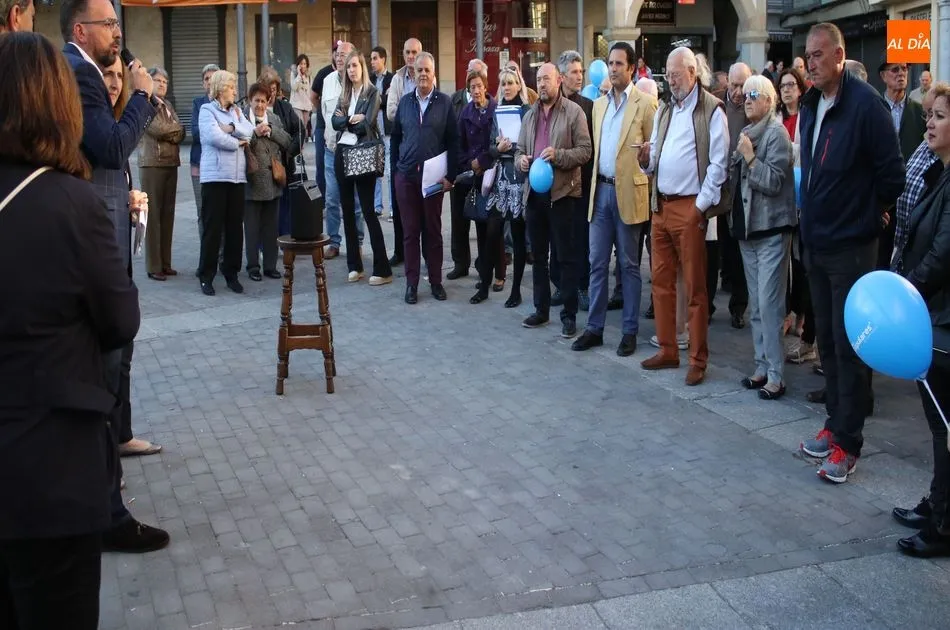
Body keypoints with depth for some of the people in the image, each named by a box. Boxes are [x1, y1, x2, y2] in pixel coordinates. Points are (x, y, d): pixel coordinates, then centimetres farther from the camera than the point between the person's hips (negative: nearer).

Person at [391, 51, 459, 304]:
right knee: (410, 231, 5)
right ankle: (412, 282, 12)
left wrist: (450, 175, -7)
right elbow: (395, 137, 11)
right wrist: (395, 168, 5)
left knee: (434, 230, 6)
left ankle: (436, 281, 16)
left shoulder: (445, 102, -1)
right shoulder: (405, 102, 7)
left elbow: (453, 141, -3)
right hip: (406, 176, 2)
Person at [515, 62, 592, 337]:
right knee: (538, 255, 13)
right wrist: (520, 160, -4)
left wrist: (558, 155, -22)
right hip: (534, 192, 6)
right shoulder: (530, 115, 15)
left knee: (566, 256, -1)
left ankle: (569, 315, 6)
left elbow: (585, 151, -8)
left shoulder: (574, 112, -4)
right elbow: (520, 149, 18)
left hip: (563, 192, -6)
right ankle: (541, 309, 24)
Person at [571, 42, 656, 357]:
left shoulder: (644, 103, -4)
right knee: (597, 263, 7)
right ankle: (594, 328, 15)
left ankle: (630, 331, 12)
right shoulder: (599, 104, 13)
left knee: (628, 264, 4)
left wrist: (645, 189, -7)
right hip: (601, 190, 5)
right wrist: (594, 186, 10)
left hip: (628, 193, -5)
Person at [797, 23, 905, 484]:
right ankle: (836, 423, 28)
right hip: (816, 242, 7)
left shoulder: (865, 104, -16)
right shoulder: (810, 106, 7)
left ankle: (847, 443, 8)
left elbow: (891, 173, -13)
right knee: (827, 340, 15)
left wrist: (868, 214, -1)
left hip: (851, 246, -7)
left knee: (849, 345, -1)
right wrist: (811, 213, 13)